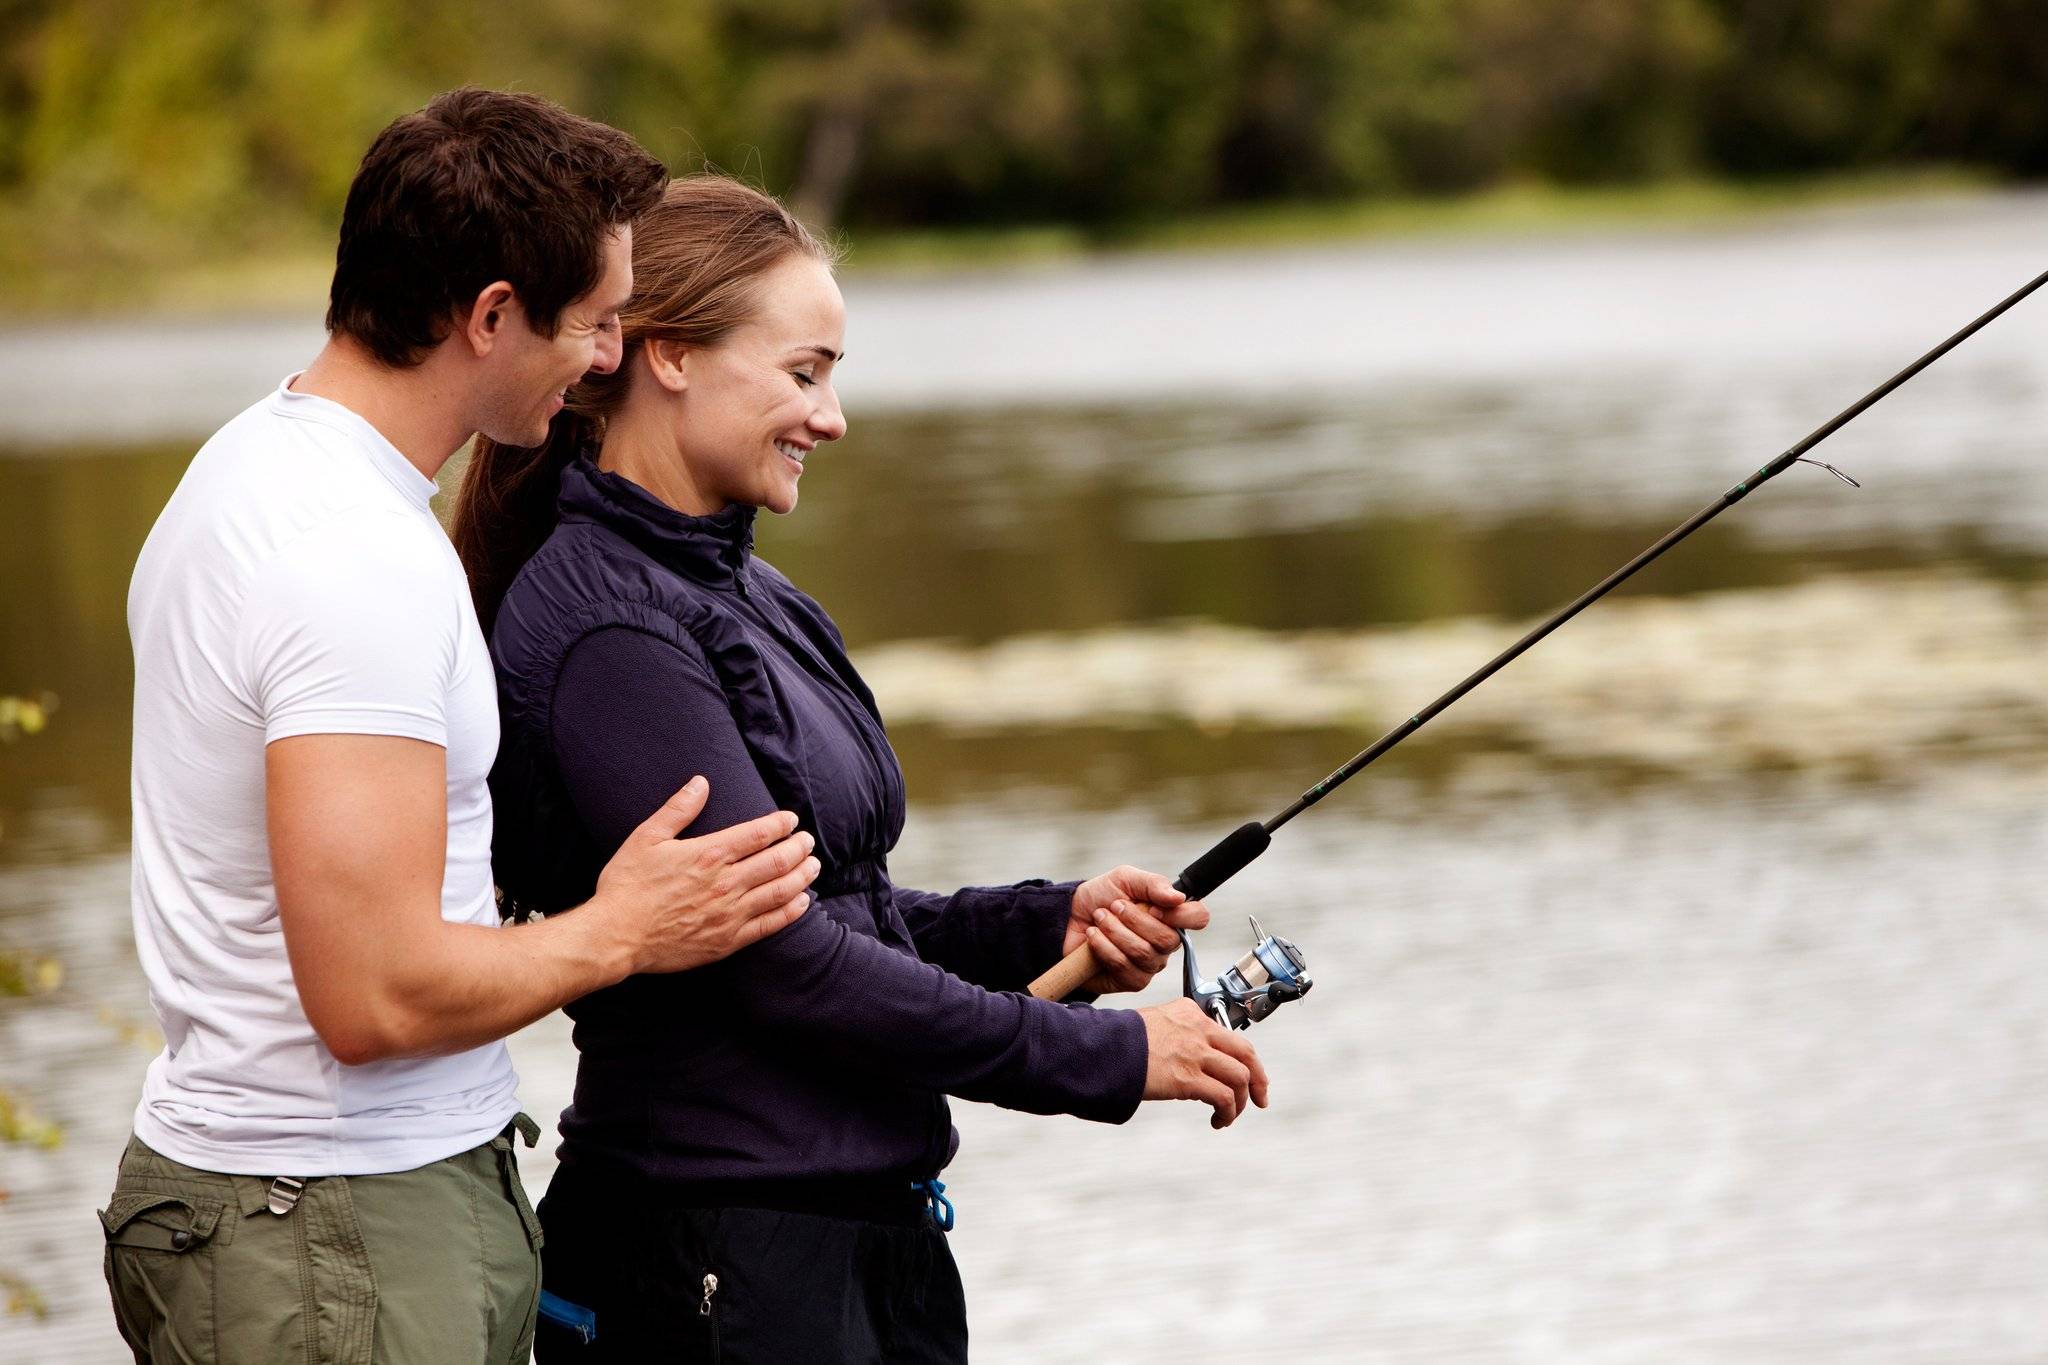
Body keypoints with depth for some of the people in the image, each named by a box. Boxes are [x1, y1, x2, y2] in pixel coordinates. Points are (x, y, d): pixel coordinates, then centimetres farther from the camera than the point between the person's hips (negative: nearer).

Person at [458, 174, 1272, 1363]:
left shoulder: (739, 591, 13)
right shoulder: (604, 631, -17)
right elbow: (780, 963, -20)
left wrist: (1047, 926, 2)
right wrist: (1105, 1058, -15)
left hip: (874, 1227, 9)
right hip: (718, 1264, -9)